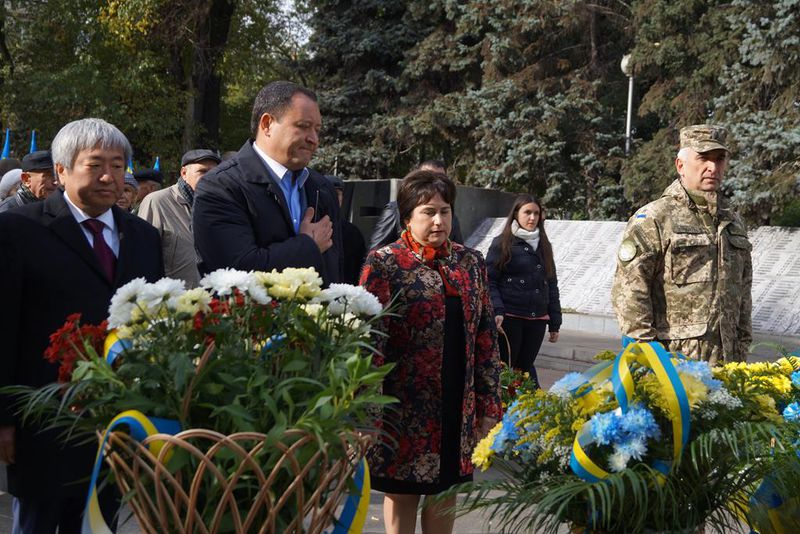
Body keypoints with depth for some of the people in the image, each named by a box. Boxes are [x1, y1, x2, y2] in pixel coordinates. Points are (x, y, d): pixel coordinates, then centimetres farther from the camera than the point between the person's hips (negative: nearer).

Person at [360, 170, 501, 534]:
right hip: (406, 405, -4)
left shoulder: (470, 262, 6)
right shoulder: (384, 263, -9)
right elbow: (369, 341, -12)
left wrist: (489, 403, 5)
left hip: (458, 404, 4)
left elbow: (486, 336, 8)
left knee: (446, 487, 14)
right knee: (402, 489, 9)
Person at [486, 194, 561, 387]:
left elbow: (552, 285, 18)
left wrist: (555, 323, 14)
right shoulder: (502, 244, 0)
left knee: (526, 366, 9)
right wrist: (497, 311, -20)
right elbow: (490, 281, -6)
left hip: (537, 319, 5)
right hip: (510, 318, -5)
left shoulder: (544, 246, 16)